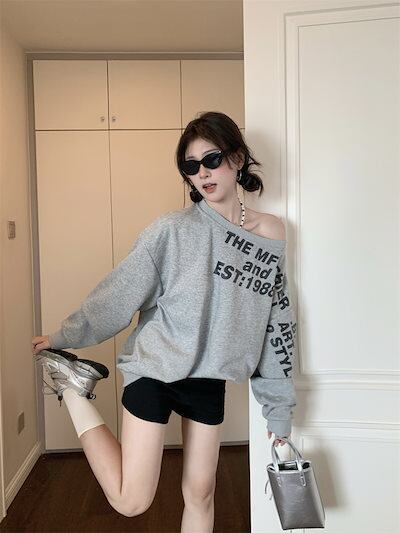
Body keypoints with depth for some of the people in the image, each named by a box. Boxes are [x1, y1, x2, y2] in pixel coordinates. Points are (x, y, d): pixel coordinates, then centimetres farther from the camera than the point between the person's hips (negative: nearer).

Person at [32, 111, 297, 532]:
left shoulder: (272, 234, 0)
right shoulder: (173, 229, -12)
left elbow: (277, 327, 4)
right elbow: (119, 292, -6)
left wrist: (279, 409, 7)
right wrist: (61, 336, -3)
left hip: (211, 379, 4)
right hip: (155, 370, -4)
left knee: (200, 493, 15)